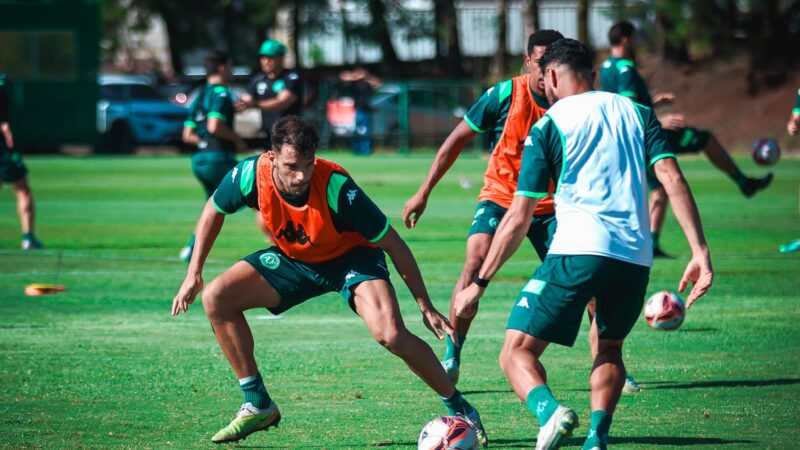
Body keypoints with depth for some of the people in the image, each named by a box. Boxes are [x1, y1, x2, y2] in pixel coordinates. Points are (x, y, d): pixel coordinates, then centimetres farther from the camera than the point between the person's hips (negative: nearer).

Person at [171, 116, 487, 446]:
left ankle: (459, 409, -8)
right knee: (216, 298, -12)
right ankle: (257, 406, 0)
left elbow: (393, 244, -23)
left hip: (351, 256, -5)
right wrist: (194, 274, -3)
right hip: (292, 258, 5)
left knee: (391, 335, -28)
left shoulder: (337, 188, -35)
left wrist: (426, 308, -20)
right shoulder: (251, 175, -26)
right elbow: (214, 211, -1)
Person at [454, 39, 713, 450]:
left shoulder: (547, 126, 7)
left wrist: (479, 284, 8)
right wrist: (700, 252, 0)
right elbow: (673, 179, 3)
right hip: (636, 257, 4)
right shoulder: (637, 113, 17)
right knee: (609, 349, 27)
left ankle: (549, 411, -30)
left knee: (518, 352, 2)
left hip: (578, 251, -4)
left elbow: (518, 219, 3)